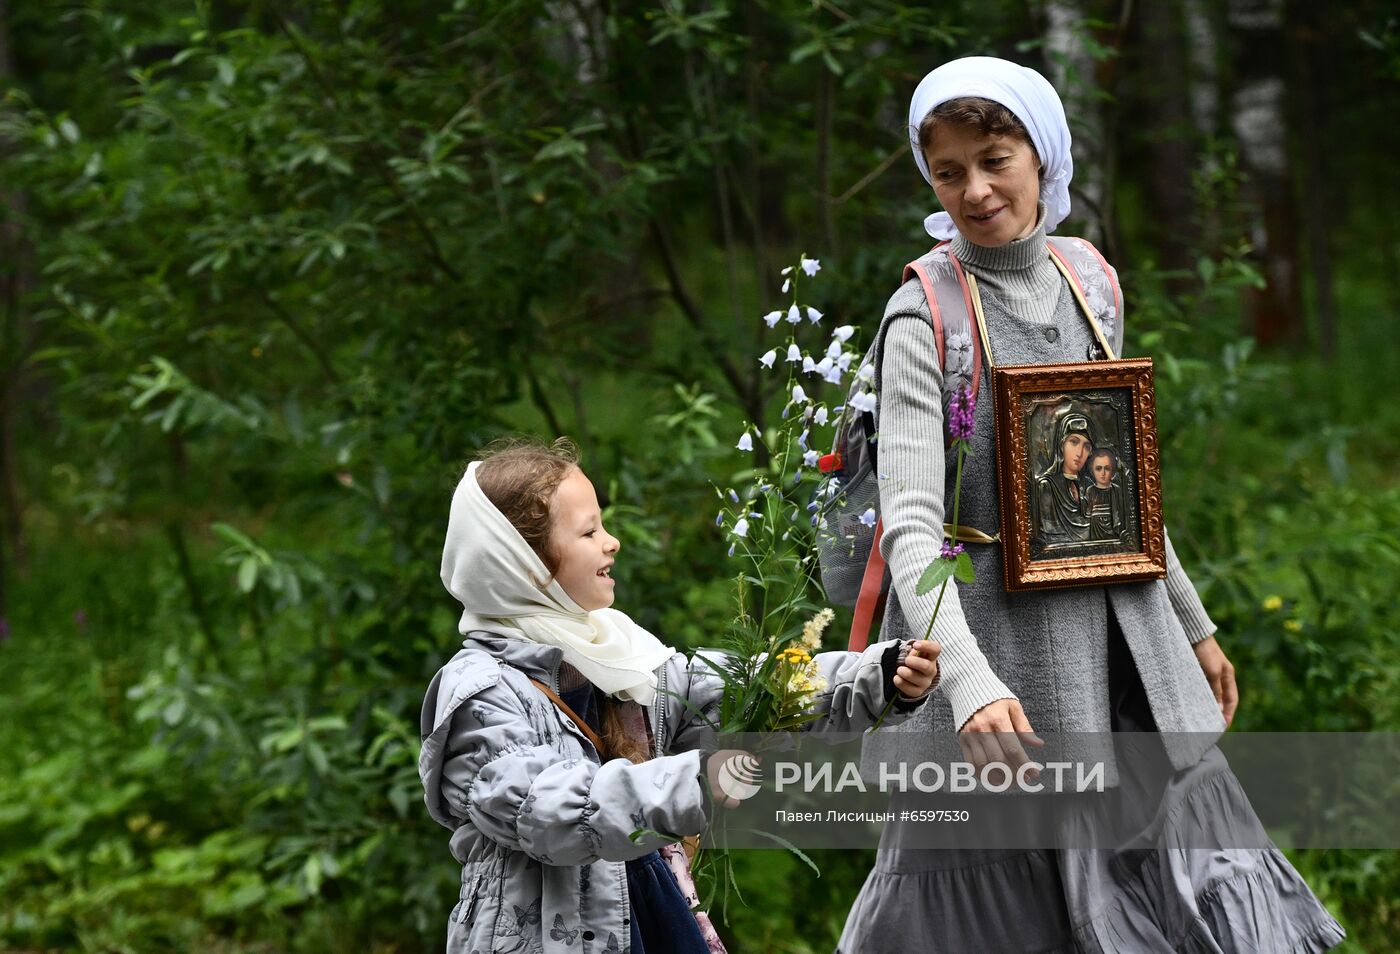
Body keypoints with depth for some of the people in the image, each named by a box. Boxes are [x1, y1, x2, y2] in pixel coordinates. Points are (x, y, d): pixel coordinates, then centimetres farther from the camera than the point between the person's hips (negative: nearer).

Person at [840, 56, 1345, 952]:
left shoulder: (1090, 285, 8)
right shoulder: (925, 317, -12)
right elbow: (911, 522, -23)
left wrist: (1193, 623, 23)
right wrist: (969, 679, -38)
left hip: (1122, 632, 6)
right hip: (995, 638, -6)